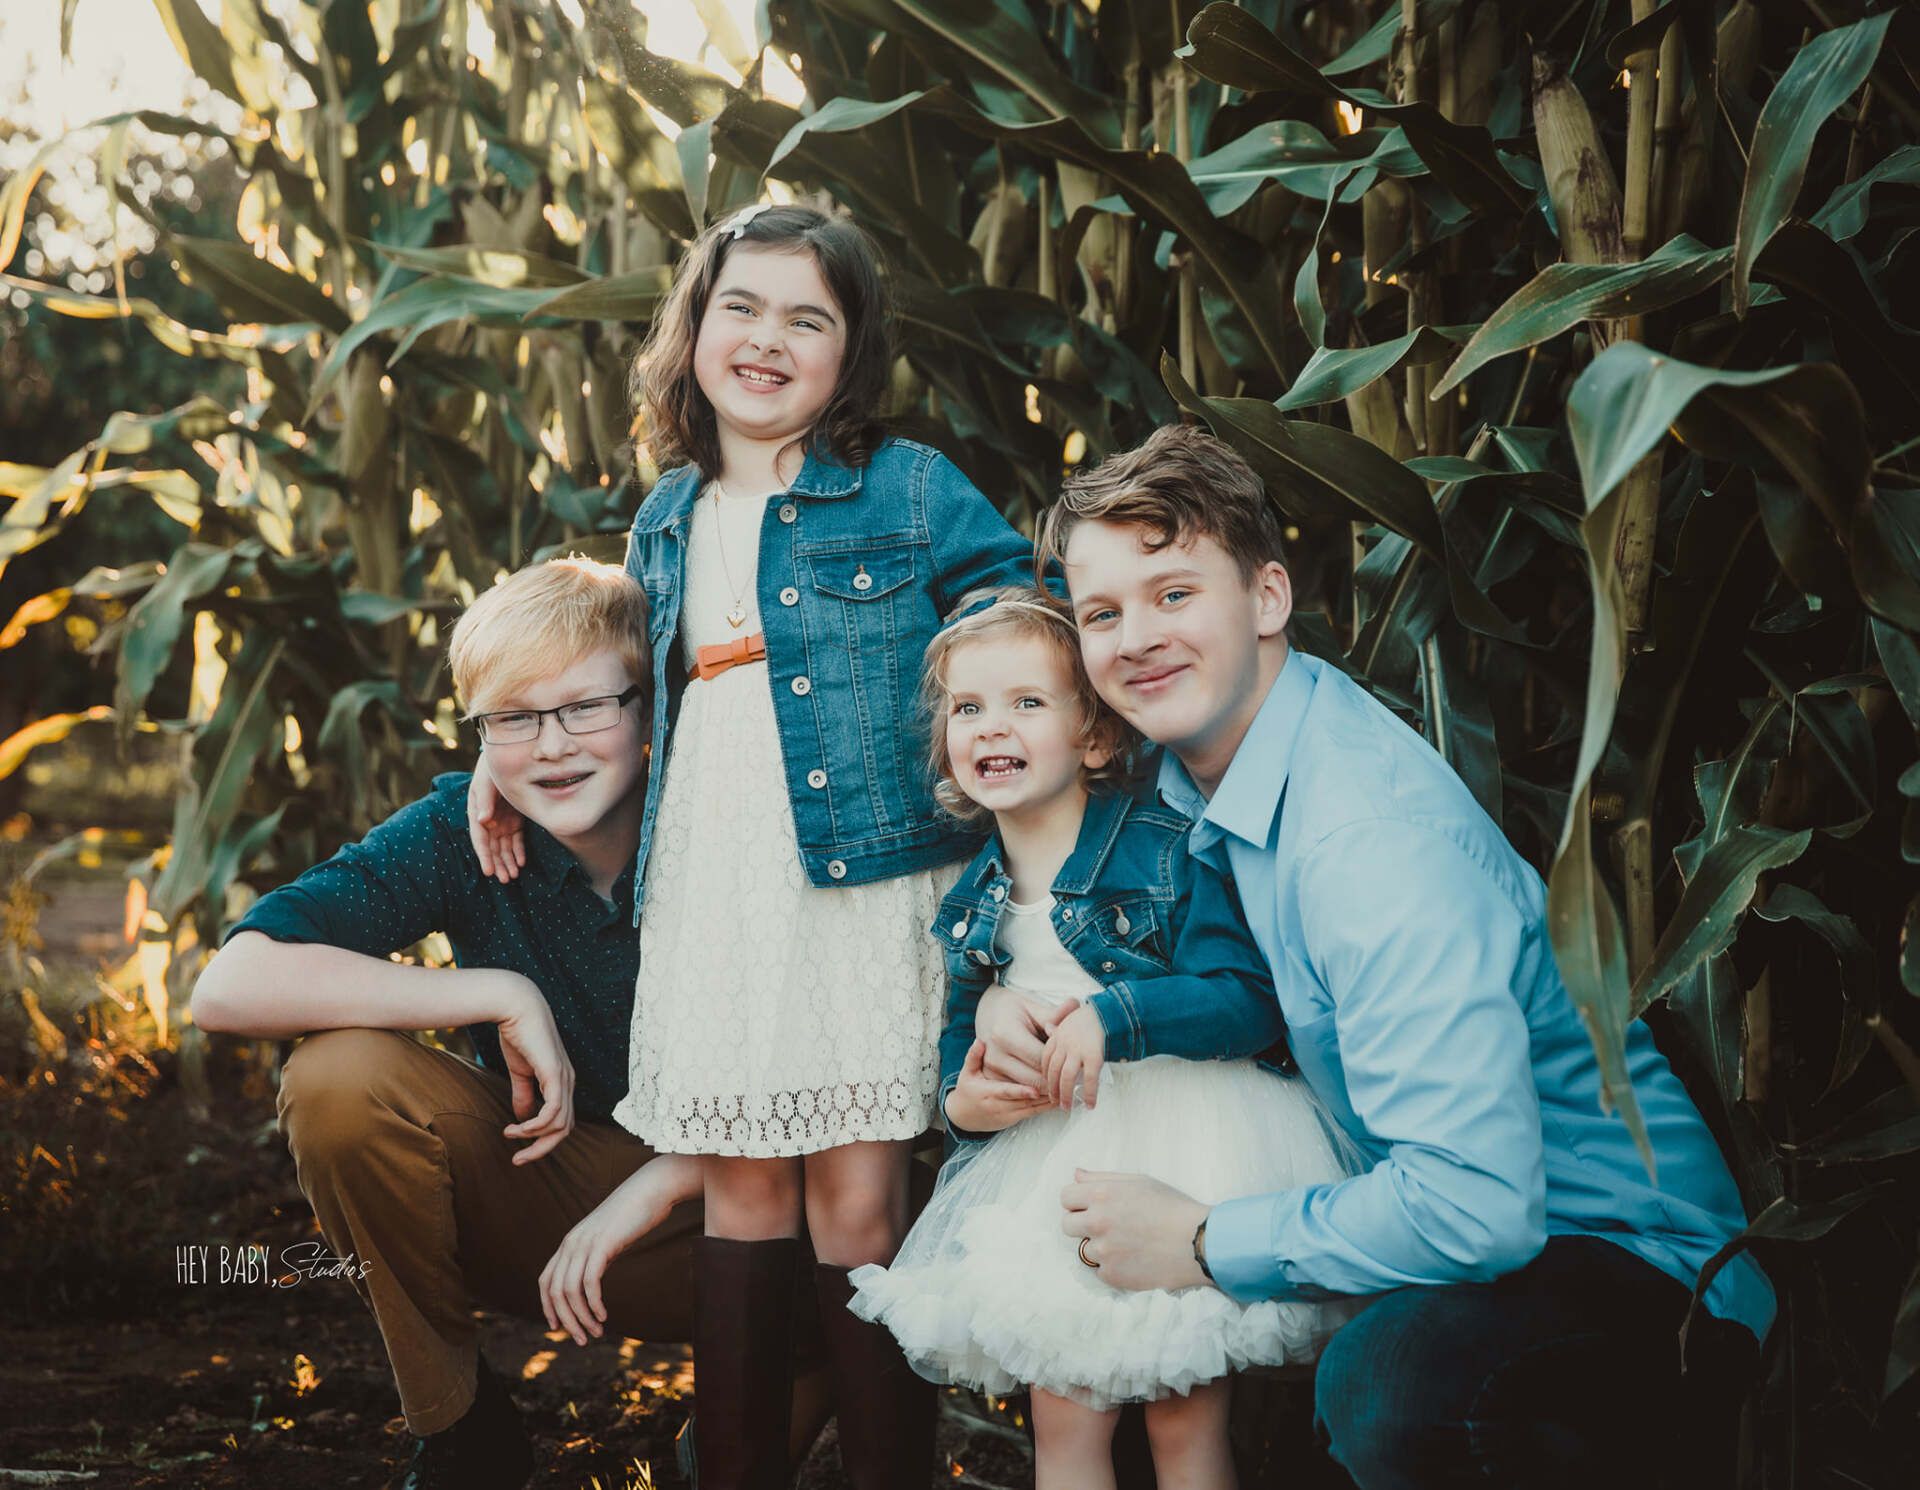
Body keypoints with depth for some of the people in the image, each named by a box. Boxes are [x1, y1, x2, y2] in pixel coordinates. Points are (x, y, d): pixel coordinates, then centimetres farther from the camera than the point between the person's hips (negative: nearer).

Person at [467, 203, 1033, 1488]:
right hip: (709, 886, 4)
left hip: (865, 880, -4)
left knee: (859, 1194, -5)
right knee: (741, 1189, 8)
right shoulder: (666, 521, 15)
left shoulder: (912, 491, 0)